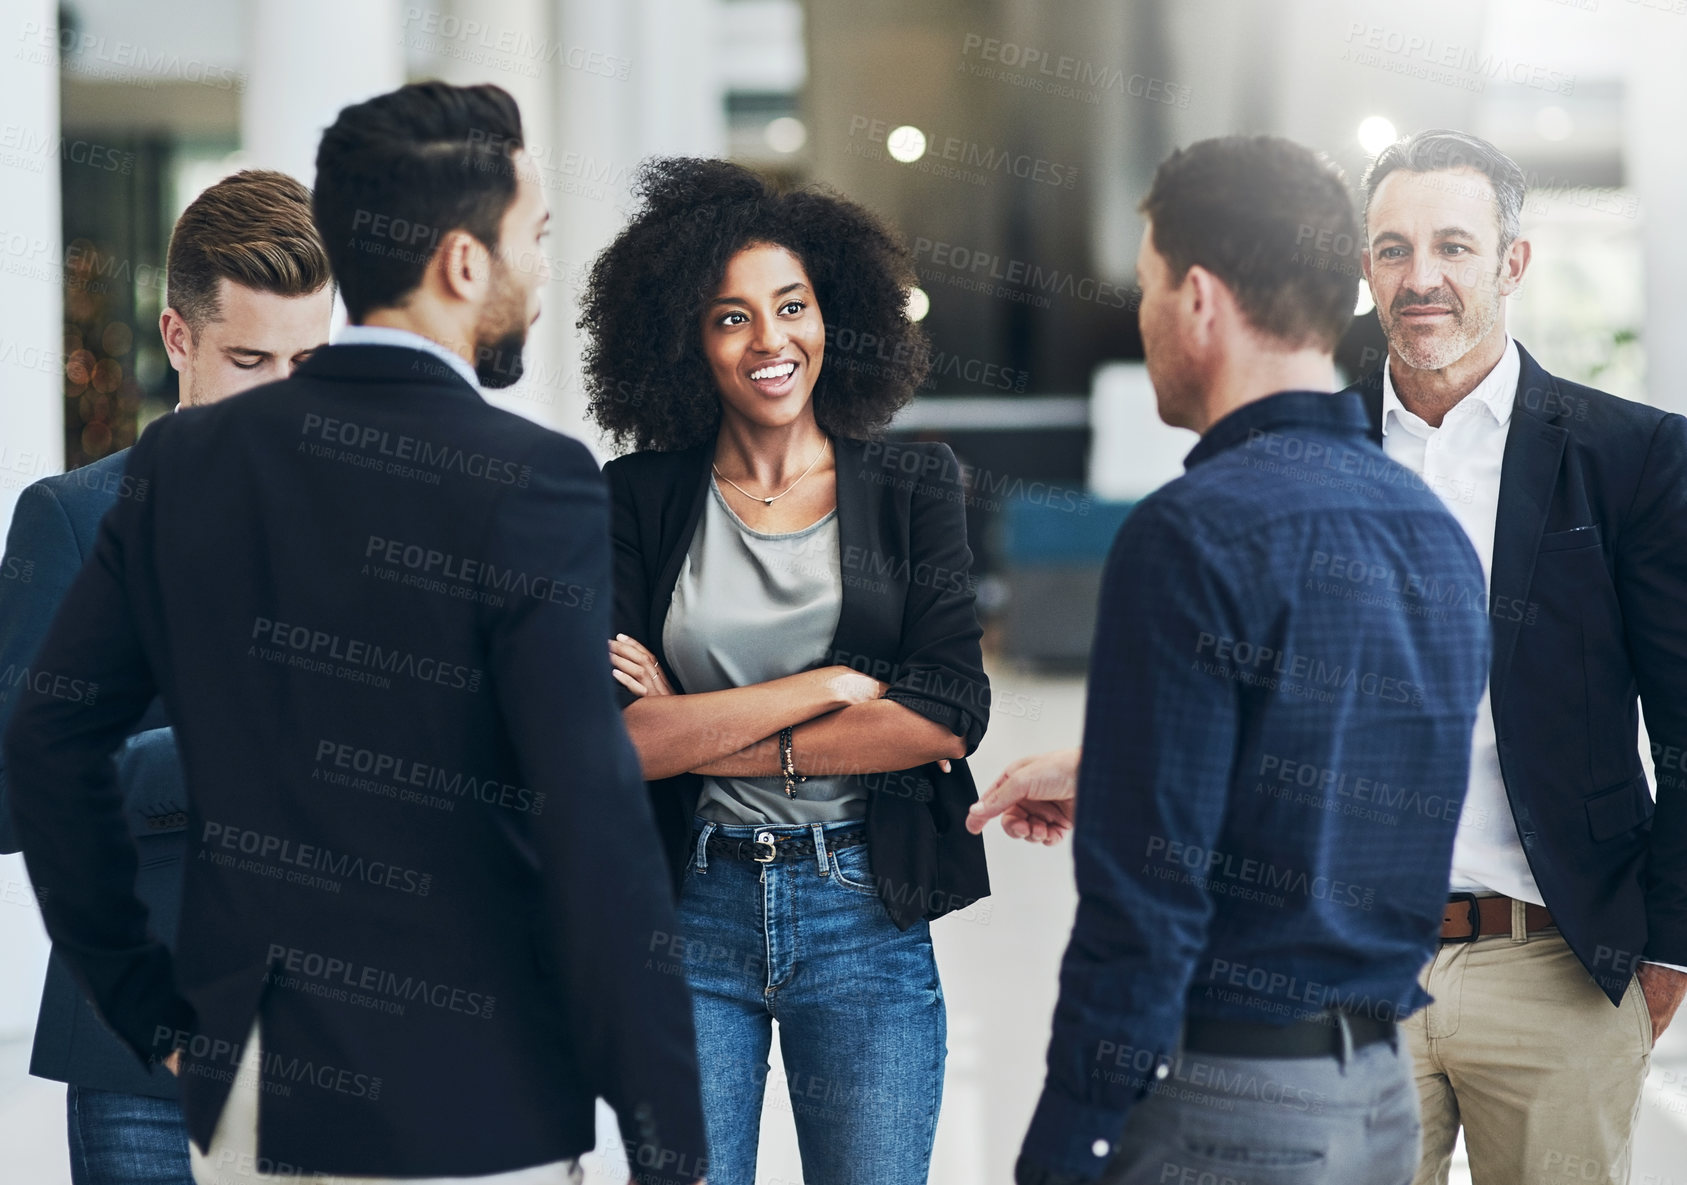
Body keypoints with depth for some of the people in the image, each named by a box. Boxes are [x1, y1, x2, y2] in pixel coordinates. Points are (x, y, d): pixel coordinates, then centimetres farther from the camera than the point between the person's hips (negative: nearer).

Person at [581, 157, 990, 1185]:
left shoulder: (914, 487, 4)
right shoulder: (638, 500, 3)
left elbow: (950, 714, -7)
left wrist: (700, 739, -9)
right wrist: (831, 685, -11)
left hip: (866, 916, 0)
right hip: (687, 913, 0)